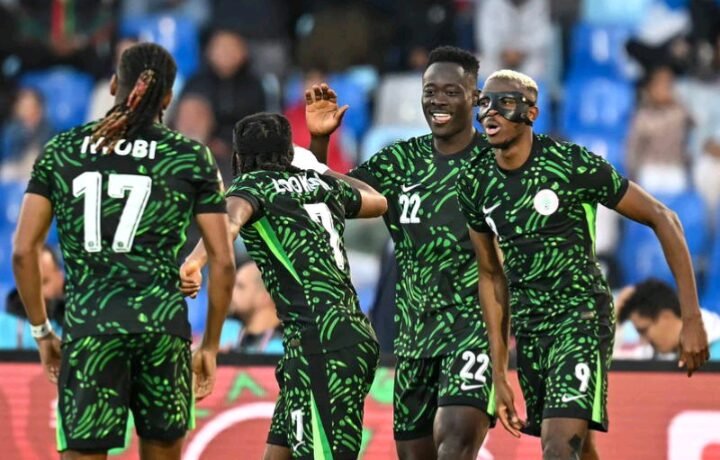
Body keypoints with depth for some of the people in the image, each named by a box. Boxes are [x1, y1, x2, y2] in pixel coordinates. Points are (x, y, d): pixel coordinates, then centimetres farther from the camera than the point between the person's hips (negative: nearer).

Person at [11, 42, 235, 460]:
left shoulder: (60, 151, 9)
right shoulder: (191, 159, 7)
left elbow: (23, 251, 5)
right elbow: (223, 262, 4)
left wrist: (42, 332, 14)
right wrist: (210, 346, 13)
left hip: (87, 329, 0)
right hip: (163, 327, 0)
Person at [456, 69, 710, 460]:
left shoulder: (573, 164, -14)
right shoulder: (474, 182, 1)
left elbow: (662, 219, -8)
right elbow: (491, 274, 12)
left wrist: (691, 318, -12)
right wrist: (498, 373, 10)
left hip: (581, 314, -6)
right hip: (527, 324, 6)